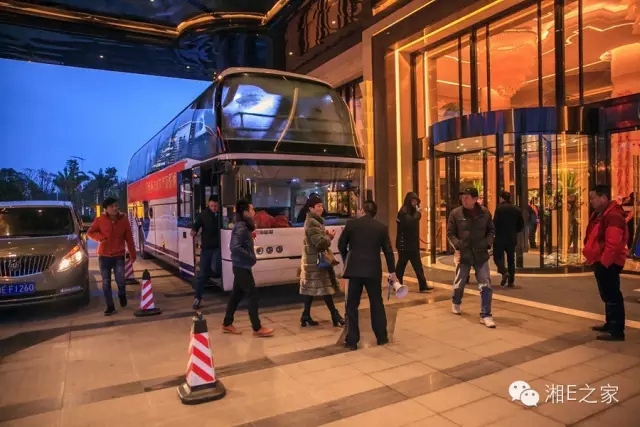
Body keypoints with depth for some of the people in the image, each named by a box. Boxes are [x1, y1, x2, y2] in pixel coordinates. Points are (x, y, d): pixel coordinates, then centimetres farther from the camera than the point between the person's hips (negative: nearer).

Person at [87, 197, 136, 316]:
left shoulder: (124, 220, -4)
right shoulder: (100, 220, -5)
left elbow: (129, 238, 1)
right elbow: (90, 232, 7)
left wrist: (132, 254, 2)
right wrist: (99, 237, -15)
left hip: (119, 256, -1)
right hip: (104, 256, 1)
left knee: (120, 280, -11)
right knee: (106, 283, 4)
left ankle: (122, 295, 22)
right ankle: (110, 307, 15)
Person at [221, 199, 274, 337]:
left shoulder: (243, 226, 11)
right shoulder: (241, 228, -18)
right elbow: (234, 247, -28)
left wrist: (251, 235, -1)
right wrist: (251, 256, -22)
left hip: (240, 266, 10)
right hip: (242, 266, -10)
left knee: (236, 295, 15)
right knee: (253, 295, -4)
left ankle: (227, 324, 25)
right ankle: (257, 328, 3)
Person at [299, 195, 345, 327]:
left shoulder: (314, 221, 18)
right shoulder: (312, 223, -16)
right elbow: (320, 243, -23)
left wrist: (327, 236, 5)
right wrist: (329, 237, -6)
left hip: (313, 260, 10)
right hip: (316, 261, -10)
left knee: (311, 289, 10)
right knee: (325, 288, -4)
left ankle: (306, 317, 14)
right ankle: (335, 316, 2)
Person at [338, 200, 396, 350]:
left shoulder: (351, 224, 0)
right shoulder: (382, 227, 3)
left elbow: (341, 245, 6)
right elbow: (388, 251, 4)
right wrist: (392, 271, 12)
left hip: (355, 269, -1)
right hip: (373, 270, 1)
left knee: (352, 305, 6)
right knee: (377, 303, 15)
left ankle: (352, 341, 8)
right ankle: (381, 337, 23)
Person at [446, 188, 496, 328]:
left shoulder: (485, 213, -1)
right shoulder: (456, 213, -6)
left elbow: (491, 231, 10)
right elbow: (450, 233, -1)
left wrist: (488, 243, -5)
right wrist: (458, 245, -13)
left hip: (481, 254, 1)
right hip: (463, 254, -1)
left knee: (486, 286, -3)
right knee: (459, 283, 15)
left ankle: (485, 315, 8)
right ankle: (456, 303, 44)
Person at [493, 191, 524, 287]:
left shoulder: (500, 208, -9)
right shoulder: (517, 210, 6)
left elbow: (495, 223, -14)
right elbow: (521, 225, 8)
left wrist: (494, 233, 1)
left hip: (500, 238, -4)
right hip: (512, 239, 5)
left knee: (497, 257, 7)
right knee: (511, 259, 10)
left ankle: (504, 272, -17)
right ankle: (511, 281, 10)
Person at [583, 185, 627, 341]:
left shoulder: (613, 216, -19)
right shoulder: (599, 214, 15)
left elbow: (613, 244, -26)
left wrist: (604, 261, -23)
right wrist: (594, 259, 18)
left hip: (608, 263, -11)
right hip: (601, 261, 11)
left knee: (612, 296, -6)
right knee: (607, 295, 18)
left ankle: (617, 331, -1)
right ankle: (610, 324, 30)